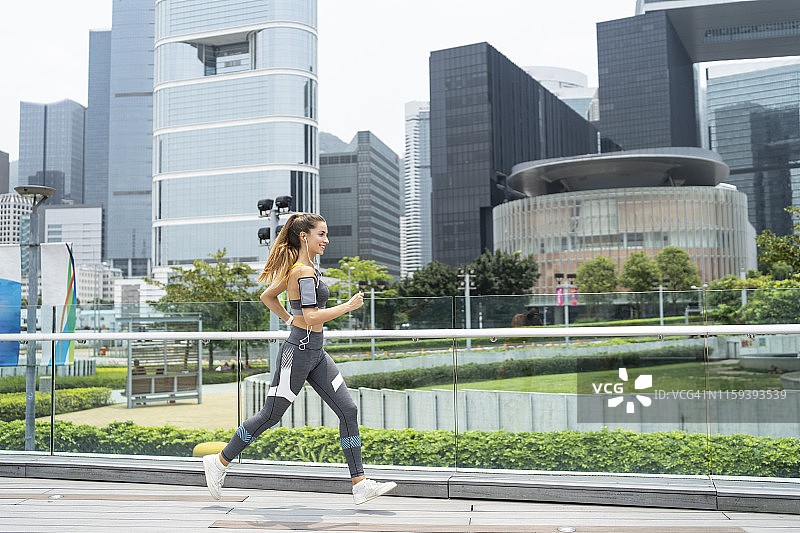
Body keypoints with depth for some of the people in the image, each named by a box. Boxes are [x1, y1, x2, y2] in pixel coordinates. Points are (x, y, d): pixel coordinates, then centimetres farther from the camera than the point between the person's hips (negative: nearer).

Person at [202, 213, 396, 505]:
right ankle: (219, 461, 23)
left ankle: (360, 484, 4)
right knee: (270, 415, 4)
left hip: (314, 353, 10)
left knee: (348, 411, 2)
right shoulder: (305, 272, -18)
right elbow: (312, 318, -27)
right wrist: (349, 306, -19)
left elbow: (267, 296, 21)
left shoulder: (299, 268, 12)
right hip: (299, 352, -10)